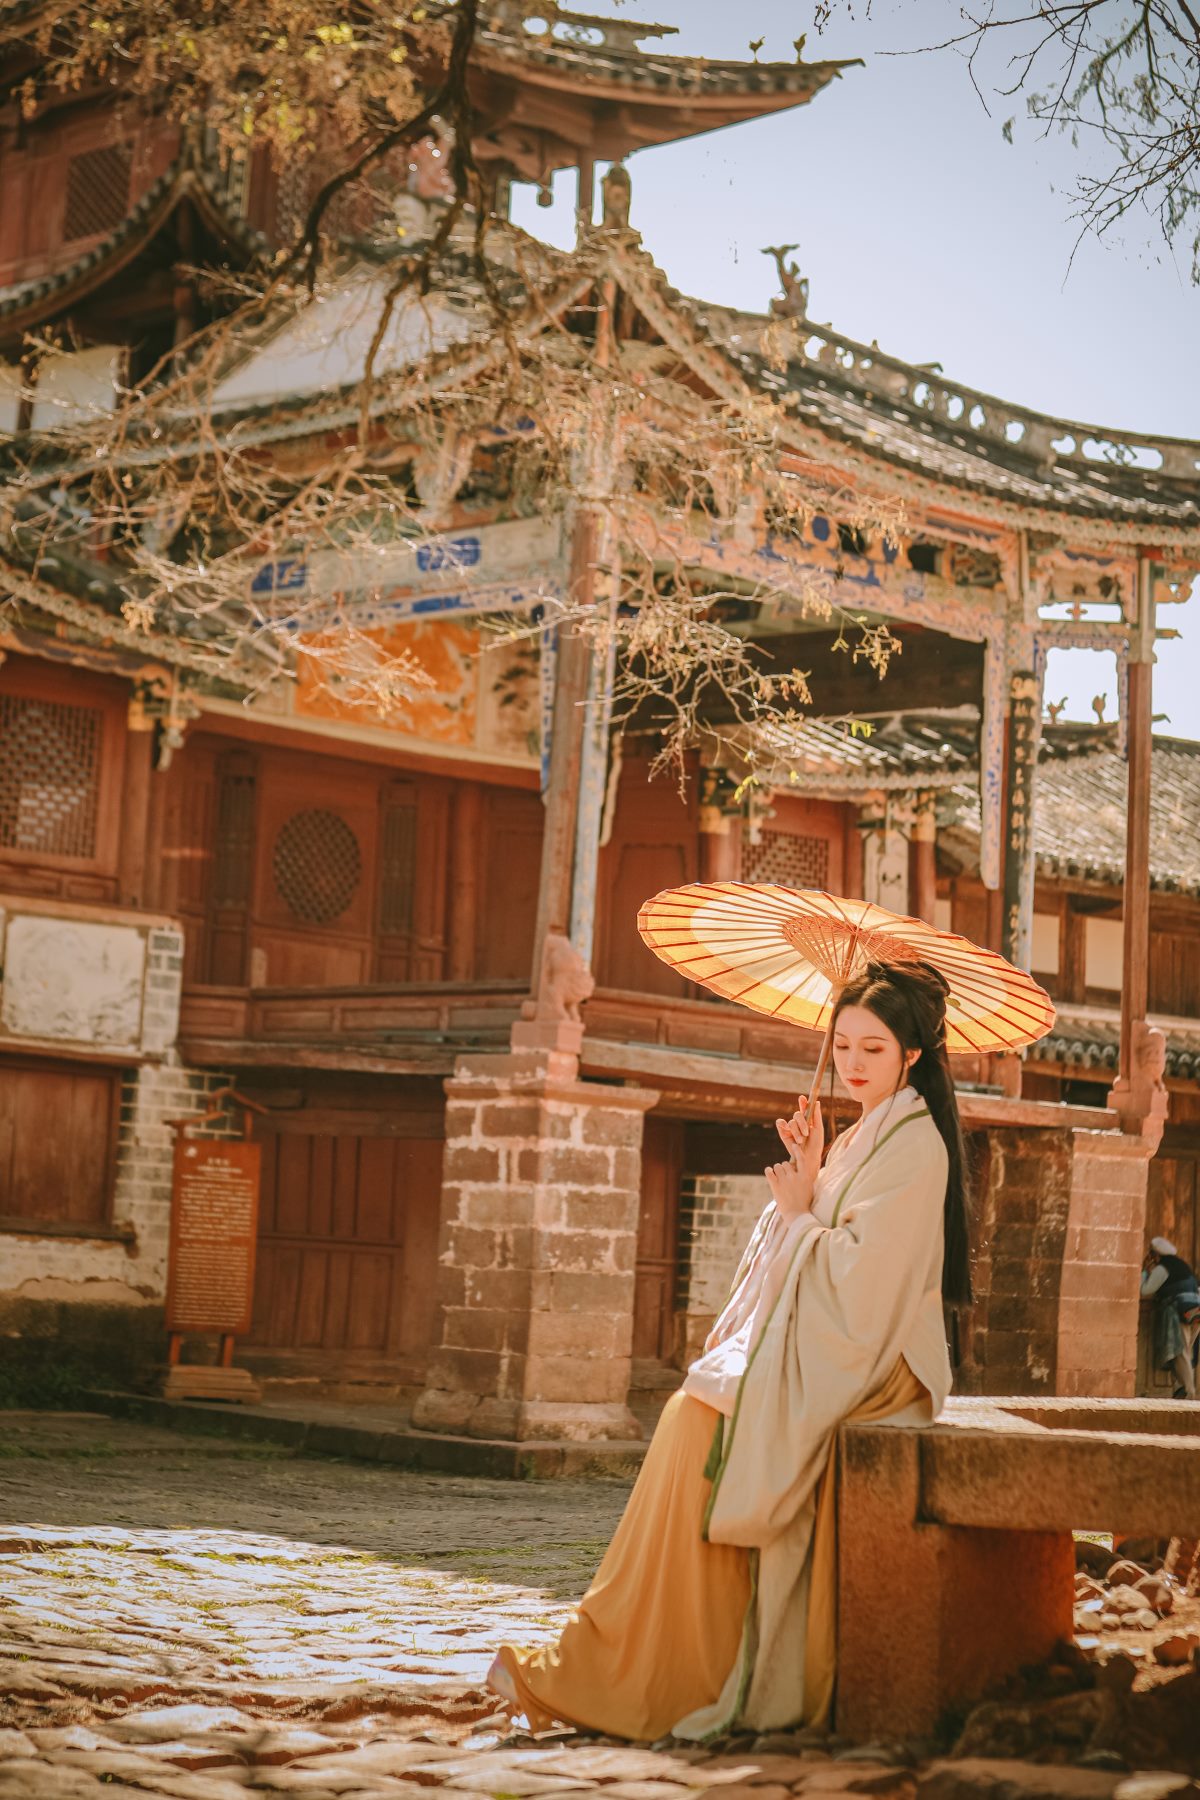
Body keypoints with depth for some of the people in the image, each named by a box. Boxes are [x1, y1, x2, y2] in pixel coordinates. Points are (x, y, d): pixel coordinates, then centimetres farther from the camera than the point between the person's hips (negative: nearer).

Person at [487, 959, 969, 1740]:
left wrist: (799, 1211, -6)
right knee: (698, 1410, -9)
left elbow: (860, 1271, -19)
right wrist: (812, 1172, 3)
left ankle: (624, 1669, -18)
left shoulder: (914, 1142, -10)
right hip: (834, 1350, 9)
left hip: (870, 1363, -9)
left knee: (701, 1414, -20)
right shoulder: (869, 1134, 20)